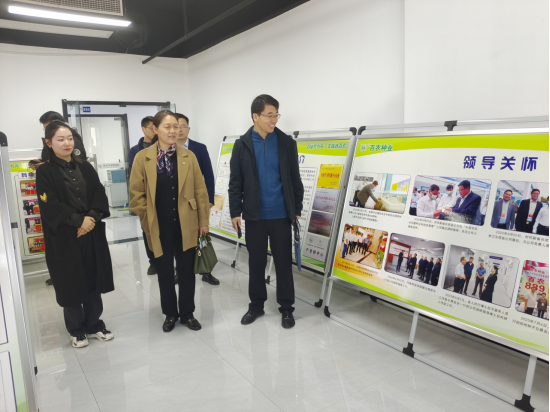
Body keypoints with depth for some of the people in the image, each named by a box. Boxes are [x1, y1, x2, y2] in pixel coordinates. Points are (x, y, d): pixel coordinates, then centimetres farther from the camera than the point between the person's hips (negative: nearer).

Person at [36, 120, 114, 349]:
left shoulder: (85, 167, 10)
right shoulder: (45, 172, -3)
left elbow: (100, 195, 3)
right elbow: (50, 206, -12)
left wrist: (92, 217, -13)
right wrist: (78, 220, -17)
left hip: (92, 234, 4)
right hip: (63, 238, -3)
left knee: (93, 280, 9)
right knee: (71, 284, 6)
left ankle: (94, 325, 25)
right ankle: (76, 330, 23)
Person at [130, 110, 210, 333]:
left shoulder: (188, 156, 2)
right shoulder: (143, 158, -2)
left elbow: (200, 190, 2)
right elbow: (136, 193, 1)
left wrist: (203, 220, 0)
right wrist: (147, 218, -2)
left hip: (186, 225, 1)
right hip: (159, 227, -1)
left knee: (187, 271, 9)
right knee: (165, 272, 12)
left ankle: (187, 313, 26)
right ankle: (170, 314, 29)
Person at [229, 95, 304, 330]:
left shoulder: (287, 143, 1)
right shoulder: (242, 145, 0)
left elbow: (295, 179, 4)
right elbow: (235, 183, 1)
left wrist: (297, 209, 2)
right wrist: (235, 212, -3)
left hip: (281, 214, 0)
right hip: (255, 215, 0)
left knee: (284, 261, 8)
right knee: (256, 261, 11)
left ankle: (286, 308, 21)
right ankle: (256, 304, 27)